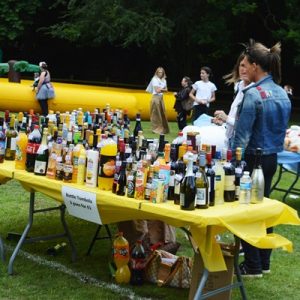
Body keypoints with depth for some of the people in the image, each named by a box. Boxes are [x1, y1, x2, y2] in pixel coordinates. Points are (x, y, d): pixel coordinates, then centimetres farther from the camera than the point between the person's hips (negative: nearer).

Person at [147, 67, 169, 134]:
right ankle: (156, 129, 1)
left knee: (162, 113, 5)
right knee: (156, 114, -4)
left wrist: (160, 89, -8)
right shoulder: (154, 79, -6)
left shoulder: (164, 80, 13)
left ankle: (163, 129, 11)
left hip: (161, 97, 6)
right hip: (156, 97, -6)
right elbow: (157, 90, -12)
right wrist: (163, 89, 1)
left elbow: (166, 90, 10)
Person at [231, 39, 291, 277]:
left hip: (252, 159, -8)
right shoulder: (282, 94, 7)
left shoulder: (253, 94, -19)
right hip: (271, 158, 8)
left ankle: (253, 266, 11)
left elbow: (242, 136, -19)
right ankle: (264, 262, 27)